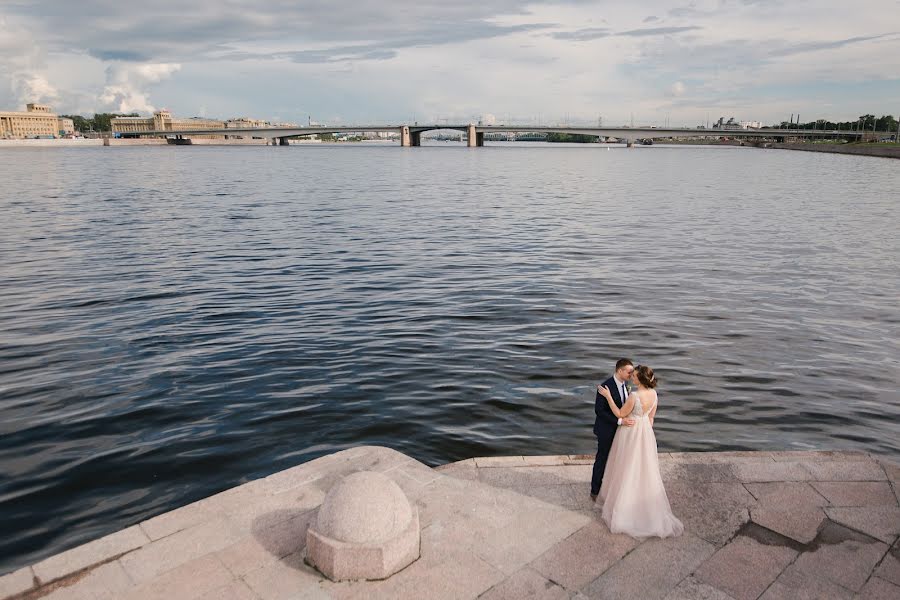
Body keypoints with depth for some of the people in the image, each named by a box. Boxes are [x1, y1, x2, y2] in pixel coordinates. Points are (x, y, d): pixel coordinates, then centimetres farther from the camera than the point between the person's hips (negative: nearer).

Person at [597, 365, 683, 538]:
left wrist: (608, 396, -16)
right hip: (645, 433, 7)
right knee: (644, 470, 19)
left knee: (627, 470, 9)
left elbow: (620, 414, -17)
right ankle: (648, 507, 31)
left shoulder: (634, 396, -30)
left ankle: (625, 507, 22)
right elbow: (651, 417, 5)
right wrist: (646, 432, 17)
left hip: (630, 433, -7)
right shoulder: (654, 393, -7)